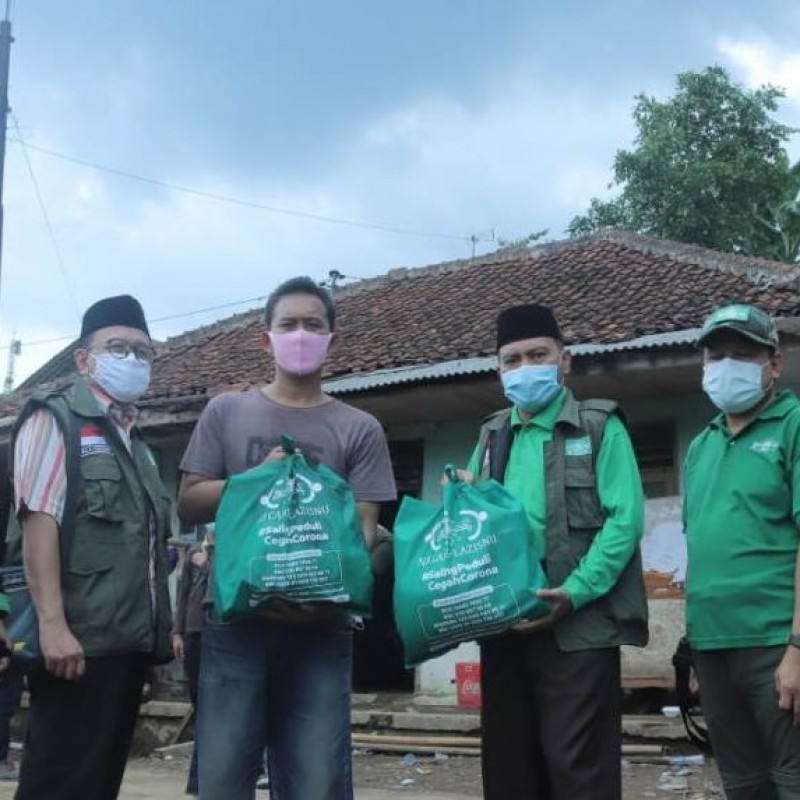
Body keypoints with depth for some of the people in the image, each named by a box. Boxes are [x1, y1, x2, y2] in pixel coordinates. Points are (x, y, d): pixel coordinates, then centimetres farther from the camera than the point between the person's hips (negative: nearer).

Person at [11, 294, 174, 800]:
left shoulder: (137, 442, 20)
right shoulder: (55, 420, -2)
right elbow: (40, 522, -13)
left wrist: (160, 629, 17)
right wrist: (53, 623, -22)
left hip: (129, 641, 8)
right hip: (80, 639, -8)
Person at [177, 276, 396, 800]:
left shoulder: (360, 429, 8)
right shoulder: (226, 412, 11)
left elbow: (364, 527, 1)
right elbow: (189, 505, 9)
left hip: (321, 626, 0)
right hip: (235, 620, 1)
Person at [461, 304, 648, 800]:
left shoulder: (599, 427, 1)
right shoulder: (492, 436, 17)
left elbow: (625, 520, -9)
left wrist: (573, 595, -20)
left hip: (579, 625, -5)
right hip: (503, 625, 5)